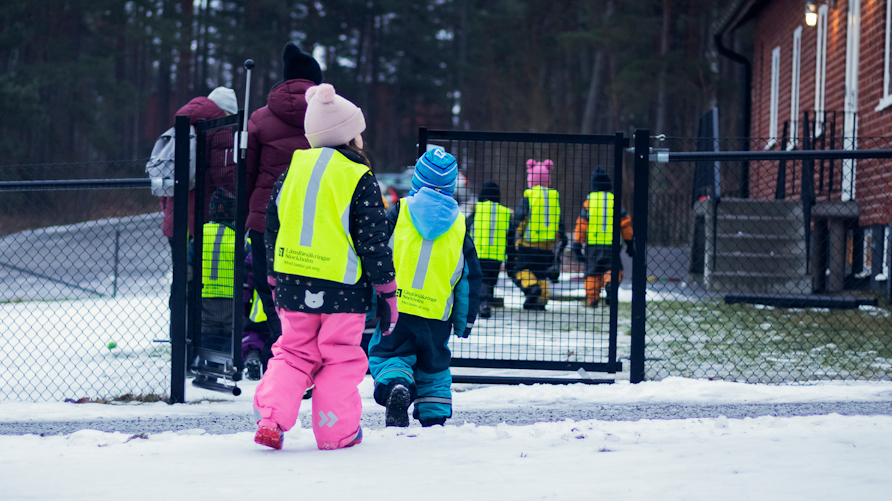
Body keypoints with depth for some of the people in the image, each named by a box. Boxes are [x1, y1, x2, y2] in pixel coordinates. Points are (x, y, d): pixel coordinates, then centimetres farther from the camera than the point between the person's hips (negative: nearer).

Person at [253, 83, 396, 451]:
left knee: (293, 352, 13)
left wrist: (275, 281, 22)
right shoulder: (360, 179, -7)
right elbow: (374, 240, -8)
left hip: (293, 283, 4)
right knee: (341, 357, 8)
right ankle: (336, 431, 10)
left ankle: (271, 416, -3)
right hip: (343, 289, -4)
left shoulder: (293, 169, 7)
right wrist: (387, 291, 0)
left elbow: (272, 229, 13)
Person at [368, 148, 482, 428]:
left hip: (396, 308, -2)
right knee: (434, 366, 18)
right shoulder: (458, 224, 7)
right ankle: (436, 418, 15)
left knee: (387, 354, 5)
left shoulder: (399, 212, -1)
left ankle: (396, 385, -26)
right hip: (437, 316, 2)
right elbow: (469, 278, 11)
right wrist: (465, 320, 20)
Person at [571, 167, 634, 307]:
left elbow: (581, 225, -1)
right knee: (613, 269, 9)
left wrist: (577, 246, 4)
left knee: (592, 274, 10)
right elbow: (626, 223, 5)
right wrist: (629, 243, 14)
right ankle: (609, 284, -21)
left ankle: (592, 299, 6)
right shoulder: (615, 201, 2)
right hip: (611, 244, 0)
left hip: (592, 243, 0)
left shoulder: (589, 201, -1)